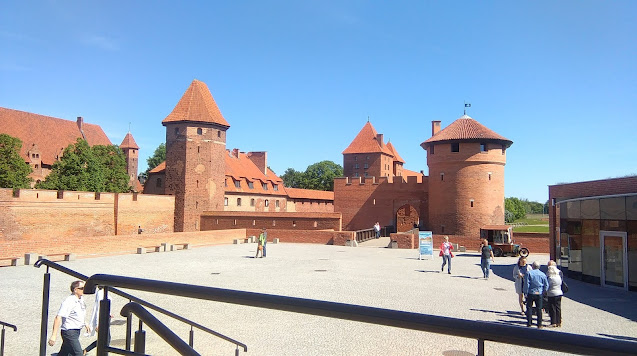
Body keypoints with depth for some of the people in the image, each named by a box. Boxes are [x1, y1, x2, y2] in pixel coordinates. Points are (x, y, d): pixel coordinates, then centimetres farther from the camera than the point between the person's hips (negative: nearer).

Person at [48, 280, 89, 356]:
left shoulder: (81, 299, 6)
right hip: (69, 332, -8)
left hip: (76, 331, 9)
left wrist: (85, 323, 32)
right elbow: (58, 318, -27)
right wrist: (54, 336, -32)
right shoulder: (68, 302, -21)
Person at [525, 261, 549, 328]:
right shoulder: (543, 274, 2)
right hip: (539, 294, 3)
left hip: (531, 293, -3)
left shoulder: (529, 273, -8)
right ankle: (539, 325, 11)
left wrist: (526, 293, -5)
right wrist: (543, 293, 14)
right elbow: (546, 285, 4)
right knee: (539, 309, 8)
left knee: (529, 308, 5)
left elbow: (526, 284, -11)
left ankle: (529, 323, 5)